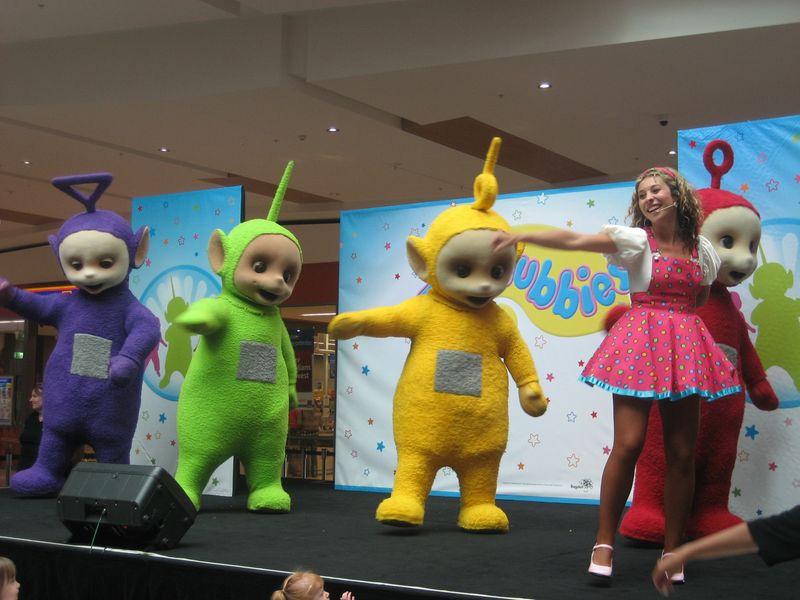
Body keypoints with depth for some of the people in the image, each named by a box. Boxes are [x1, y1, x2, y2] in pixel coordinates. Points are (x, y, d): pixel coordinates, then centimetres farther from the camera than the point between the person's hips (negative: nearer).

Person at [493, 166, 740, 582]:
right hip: (641, 343, -4)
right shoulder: (637, 240, -2)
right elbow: (574, 241, -12)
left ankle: (672, 550, 13)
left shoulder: (702, 249, 10)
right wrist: (521, 236, -19)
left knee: (682, 453, 3)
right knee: (627, 446, -11)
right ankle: (604, 544, -1)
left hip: (685, 348, 4)